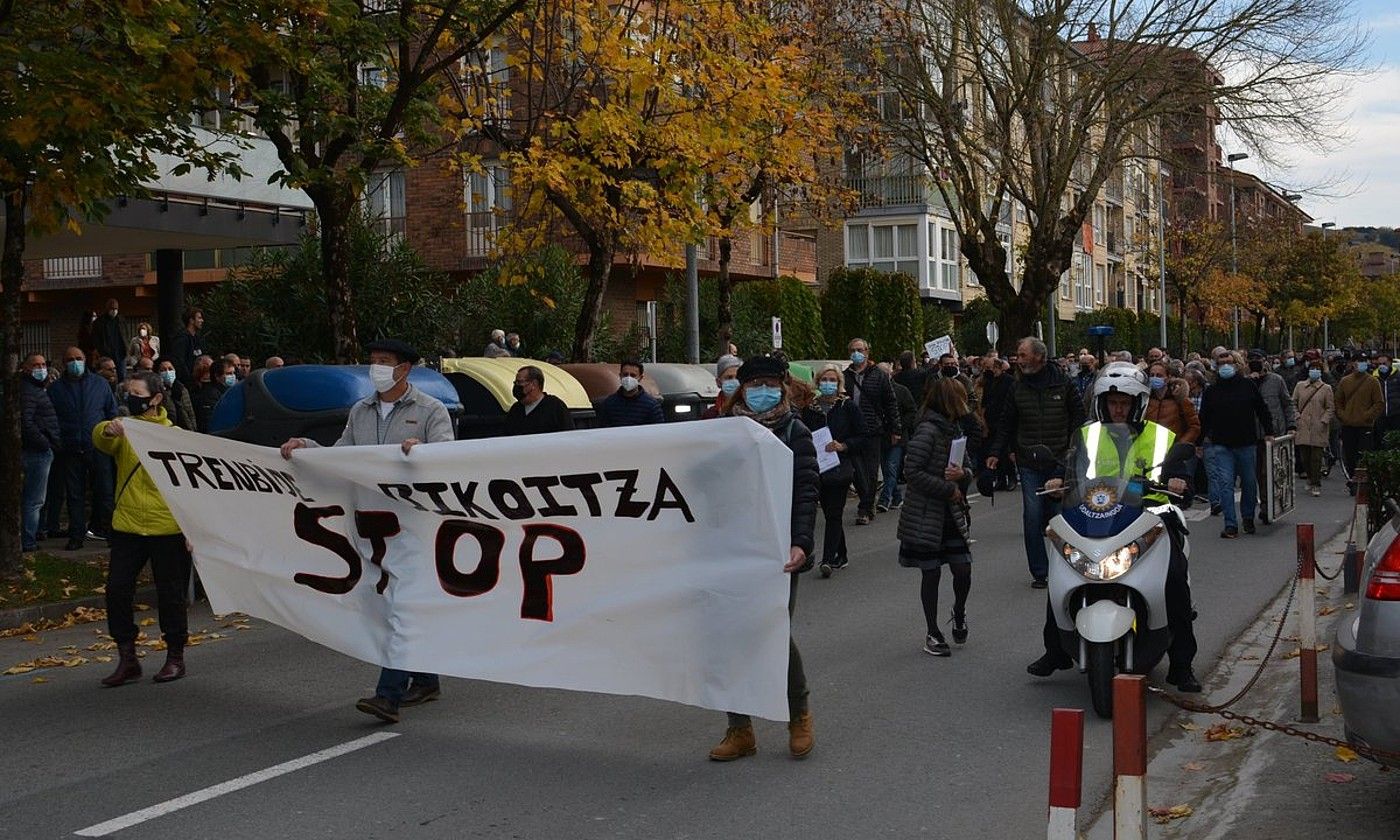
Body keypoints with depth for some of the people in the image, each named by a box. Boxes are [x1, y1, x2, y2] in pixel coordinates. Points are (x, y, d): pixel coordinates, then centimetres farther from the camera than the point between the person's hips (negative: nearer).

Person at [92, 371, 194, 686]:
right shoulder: (124, 430, 5)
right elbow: (100, 438, -16)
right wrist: (108, 431, -40)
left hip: (167, 528, -3)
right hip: (127, 527, 3)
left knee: (170, 594, 5)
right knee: (117, 589, 1)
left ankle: (175, 657, 19)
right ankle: (127, 658, 14)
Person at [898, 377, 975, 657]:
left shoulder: (954, 430, 9)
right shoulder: (927, 430, -16)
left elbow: (969, 470, 14)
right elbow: (914, 472, -21)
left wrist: (962, 474, -10)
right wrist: (949, 489, -16)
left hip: (953, 515, 7)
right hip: (927, 516, -7)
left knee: (963, 570, 3)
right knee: (931, 574, 3)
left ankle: (959, 614, 31)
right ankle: (932, 634, 16)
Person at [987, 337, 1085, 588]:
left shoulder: (1063, 384, 2)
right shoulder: (1018, 387, 8)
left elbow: (1079, 417, 6)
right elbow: (1006, 423, 13)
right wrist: (996, 453, 4)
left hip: (1059, 463, -2)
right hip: (1029, 464, 2)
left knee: (1059, 516, 1)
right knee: (1033, 518, -2)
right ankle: (1039, 572, 5)